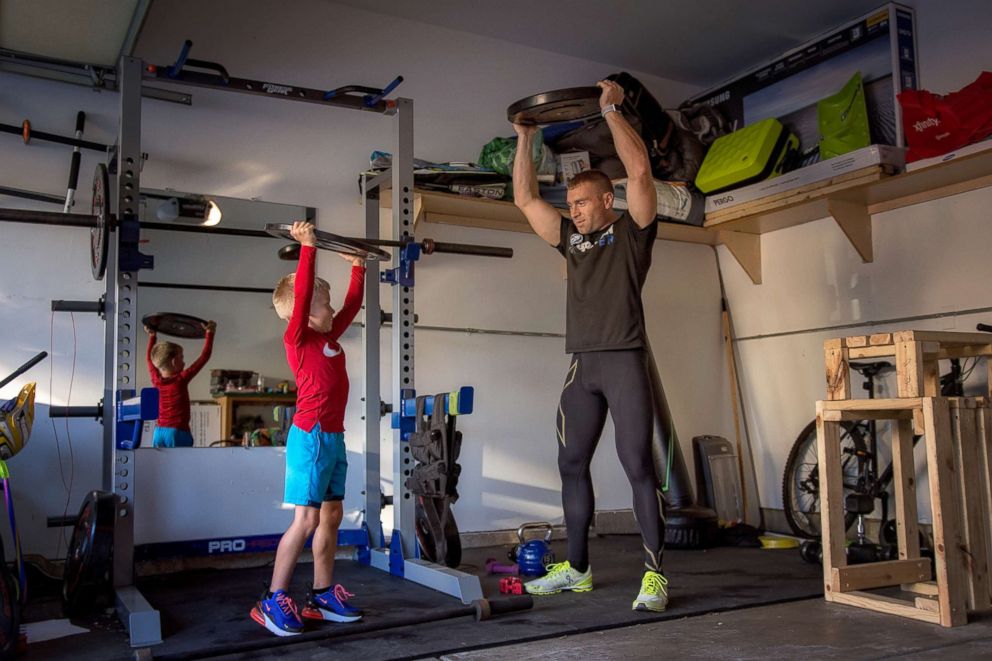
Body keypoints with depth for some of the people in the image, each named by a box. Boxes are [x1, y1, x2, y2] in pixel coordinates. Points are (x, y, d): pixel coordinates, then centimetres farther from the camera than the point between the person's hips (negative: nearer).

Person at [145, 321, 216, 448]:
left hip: (158, 432, 7)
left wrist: (152, 336, 35)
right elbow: (204, 356, -4)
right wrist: (209, 333, 4)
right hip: (178, 432, -6)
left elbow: (150, 358, 26)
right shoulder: (181, 379, -8)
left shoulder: (156, 380, 6)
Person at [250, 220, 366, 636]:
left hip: (334, 437, 9)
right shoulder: (298, 338, -9)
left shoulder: (331, 337, 12)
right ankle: (272, 600, 3)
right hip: (311, 436, -9)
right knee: (305, 520, -7)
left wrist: (358, 267, 27)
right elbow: (302, 293, -21)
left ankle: (322, 595, 22)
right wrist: (308, 247, -22)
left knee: (331, 516, 12)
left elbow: (353, 303, 24)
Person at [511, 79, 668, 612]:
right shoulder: (571, 239, 19)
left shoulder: (632, 230, 3)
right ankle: (576, 567, 19)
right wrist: (524, 140, 18)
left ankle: (654, 574, -2)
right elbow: (525, 199, 20)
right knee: (571, 465, 8)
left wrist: (611, 110, -5)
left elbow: (639, 171, -11)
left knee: (637, 465, -8)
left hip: (624, 360, -6)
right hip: (581, 365, 7)